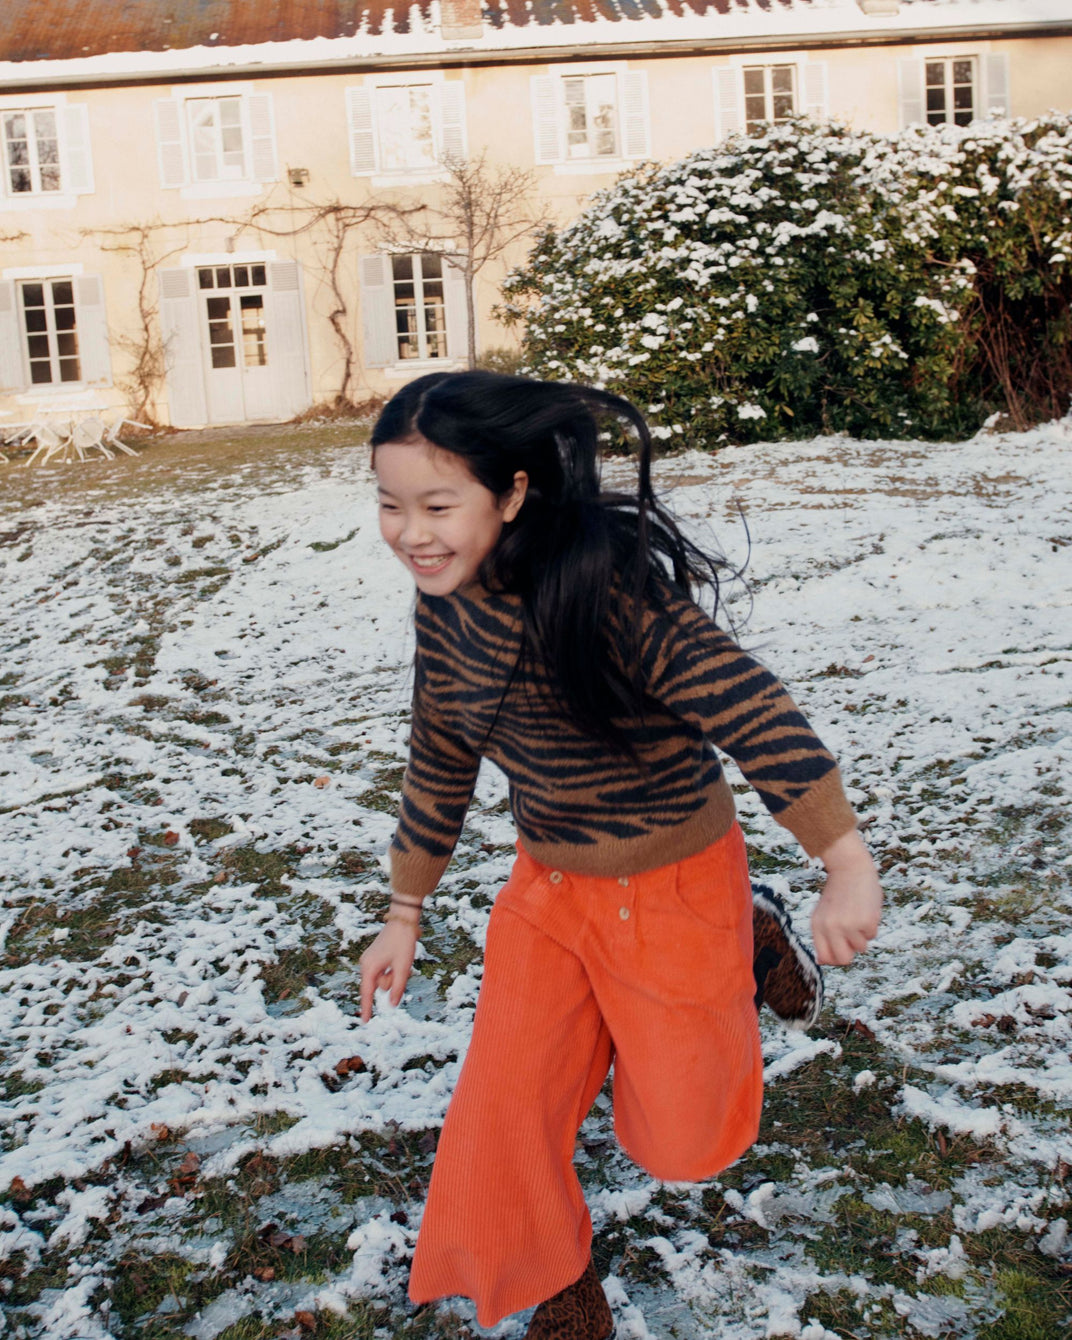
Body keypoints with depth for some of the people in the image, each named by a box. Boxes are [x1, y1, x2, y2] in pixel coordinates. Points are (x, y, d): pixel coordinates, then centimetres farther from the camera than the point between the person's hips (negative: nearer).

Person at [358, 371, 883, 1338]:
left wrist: (848, 864, -36)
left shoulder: (601, 588, -30)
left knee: (684, 1142, 14)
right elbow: (439, 764, 8)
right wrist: (406, 914, 15)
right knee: (501, 1118, 5)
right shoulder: (447, 605, -5)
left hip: (672, 891, -6)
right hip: (548, 888, 6)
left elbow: (751, 708, -33)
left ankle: (748, 947, 39)